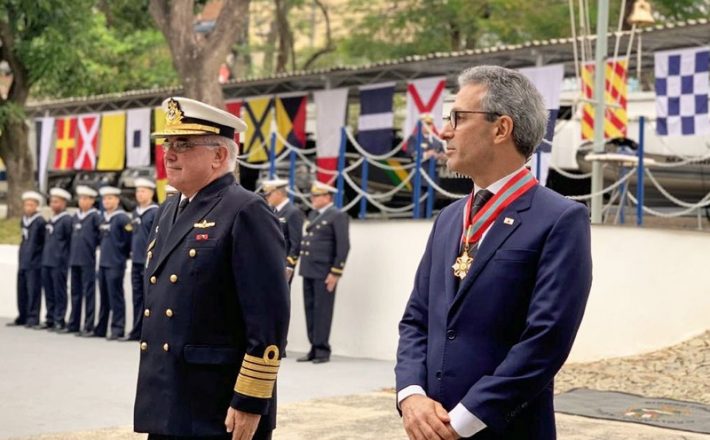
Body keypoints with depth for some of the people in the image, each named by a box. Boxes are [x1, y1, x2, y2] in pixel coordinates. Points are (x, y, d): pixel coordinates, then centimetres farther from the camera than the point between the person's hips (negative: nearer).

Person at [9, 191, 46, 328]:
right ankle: (22, 317, 20)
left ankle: (33, 318, 1)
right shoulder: (23, 221, 12)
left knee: (33, 291, -4)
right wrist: (21, 259, 18)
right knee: (21, 290, 11)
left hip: (34, 263, -8)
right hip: (23, 261, 8)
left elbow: (46, 241, -8)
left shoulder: (40, 222, -11)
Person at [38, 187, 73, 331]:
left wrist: (64, 257, -6)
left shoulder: (67, 220, -9)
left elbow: (71, 241, -8)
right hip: (47, 261, 8)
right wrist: (45, 257, 15)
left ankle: (59, 321, 3)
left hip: (59, 263, -8)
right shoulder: (50, 221, 16)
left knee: (59, 292, -2)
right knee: (49, 292, 11)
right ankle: (50, 319, 18)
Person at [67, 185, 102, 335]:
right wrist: (72, 254, 17)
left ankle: (89, 326, -1)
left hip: (88, 260, -7)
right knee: (75, 293, 12)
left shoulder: (95, 216, -5)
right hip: (74, 260, 7)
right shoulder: (75, 217, 14)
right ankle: (73, 324, 19)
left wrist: (92, 245, -5)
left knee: (89, 293, -3)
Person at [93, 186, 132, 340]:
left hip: (115, 264, -8)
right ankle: (100, 329, 18)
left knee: (115, 297, -5)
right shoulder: (104, 218, 14)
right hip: (103, 263, 8)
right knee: (104, 297, 12)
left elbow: (130, 239, -9)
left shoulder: (122, 218, -9)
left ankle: (117, 329, -2)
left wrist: (122, 255, -2)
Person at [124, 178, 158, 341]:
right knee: (137, 297, 10)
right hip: (136, 261, 7)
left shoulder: (155, 212, -8)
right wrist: (132, 252, 15)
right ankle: (137, 331, 16)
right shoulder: (136, 212, 15)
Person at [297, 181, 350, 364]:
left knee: (322, 310, -4)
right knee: (310, 309, 8)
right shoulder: (313, 215, 18)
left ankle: (322, 350, 1)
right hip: (308, 271, 8)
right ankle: (314, 348, 14)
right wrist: (303, 266, 16)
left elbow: (343, 246, -11)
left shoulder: (337, 216, -7)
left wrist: (335, 273, -15)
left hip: (324, 273, -8)